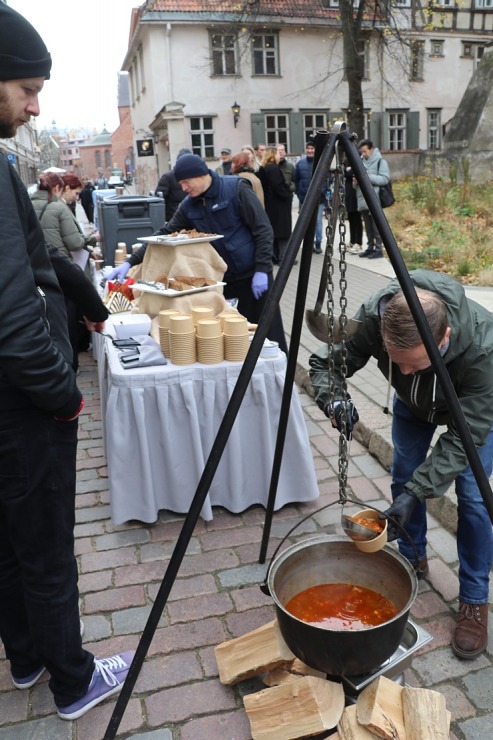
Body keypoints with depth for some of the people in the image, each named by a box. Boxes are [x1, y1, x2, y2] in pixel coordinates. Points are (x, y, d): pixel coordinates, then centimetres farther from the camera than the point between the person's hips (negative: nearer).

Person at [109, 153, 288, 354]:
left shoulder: (236, 188, -11)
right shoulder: (189, 205, 5)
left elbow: (263, 230, -13)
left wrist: (261, 270, -18)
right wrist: (130, 262, -2)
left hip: (253, 274, -5)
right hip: (223, 278, 5)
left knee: (268, 333, 1)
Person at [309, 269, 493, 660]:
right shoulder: (373, 316, -37)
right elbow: (324, 363, -22)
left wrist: (415, 493, -41)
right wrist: (333, 399, -44)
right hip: (414, 401, 3)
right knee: (403, 477, 3)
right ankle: (413, 559, 28)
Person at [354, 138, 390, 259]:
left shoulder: (380, 161, -3)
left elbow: (385, 178, -12)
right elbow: (356, 185, 21)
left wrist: (369, 177, -20)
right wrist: (356, 181, -2)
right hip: (362, 199, 7)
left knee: (376, 225, -5)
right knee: (368, 226, 11)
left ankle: (378, 249, -1)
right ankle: (370, 248, 19)